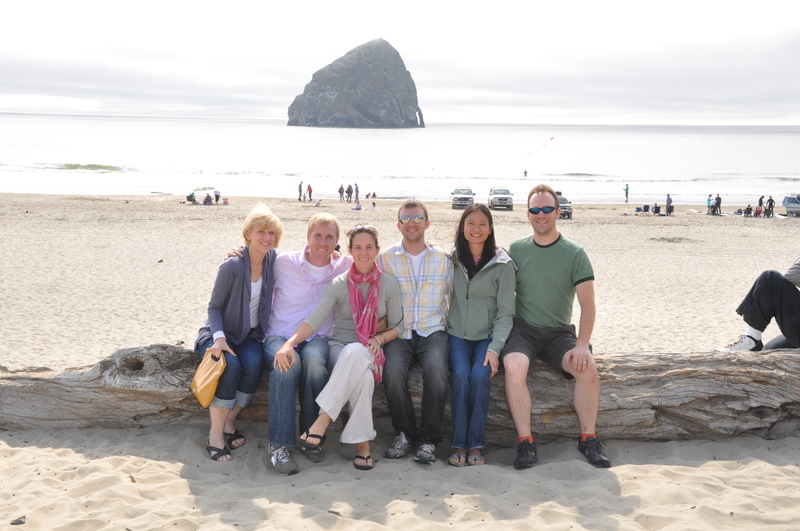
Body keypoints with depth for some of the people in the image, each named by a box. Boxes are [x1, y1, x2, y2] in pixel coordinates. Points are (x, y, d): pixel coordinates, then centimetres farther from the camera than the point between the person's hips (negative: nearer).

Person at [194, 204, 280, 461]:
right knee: (230, 365, -34)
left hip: (249, 334, 4)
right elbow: (214, 307, -12)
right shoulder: (232, 266, -17)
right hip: (221, 333, -4)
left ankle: (229, 423, -13)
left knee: (254, 363, -30)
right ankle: (215, 435, -23)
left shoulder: (273, 259, -3)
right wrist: (219, 338, -27)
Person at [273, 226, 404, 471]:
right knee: (363, 376, -39)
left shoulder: (388, 285, 4)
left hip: (369, 353, 0)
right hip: (339, 348, 0)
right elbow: (314, 320, -11)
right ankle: (362, 443, -31)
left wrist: (380, 338, -13)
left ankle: (322, 422, -39)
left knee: (355, 352, -40)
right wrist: (290, 343, -29)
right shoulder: (339, 285, 1)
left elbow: (398, 326, 9)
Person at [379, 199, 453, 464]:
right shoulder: (385, 259, 9)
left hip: (433, 330, 0)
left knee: (436, 368, -32)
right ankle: (405, 434, -8)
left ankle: (428, 439, -18)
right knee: (393, 372, -30)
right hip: (399, 333, 0)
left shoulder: (443, 259, 11)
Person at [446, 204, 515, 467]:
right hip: (457, 334, 1)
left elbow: (505, 312, -3)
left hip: (488, 335, -1)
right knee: (460, 375, -25)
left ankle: (475, 444, -17)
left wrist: (495, 348, -15)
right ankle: (459, 443, -18)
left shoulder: (502, 265, -1)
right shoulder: (451, 260, 7)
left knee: (480, 375, -27)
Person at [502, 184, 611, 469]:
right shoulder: (516, 250, 5)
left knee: (588, 367, -27)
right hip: (522, 328, 0)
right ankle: (525, 442, -22)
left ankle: (588, 438, -8)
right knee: (514, 366, -32)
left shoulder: (574, 253, 1)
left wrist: (582, 345, -16)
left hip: (558, 332, 0)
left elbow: (587, 303, -4)